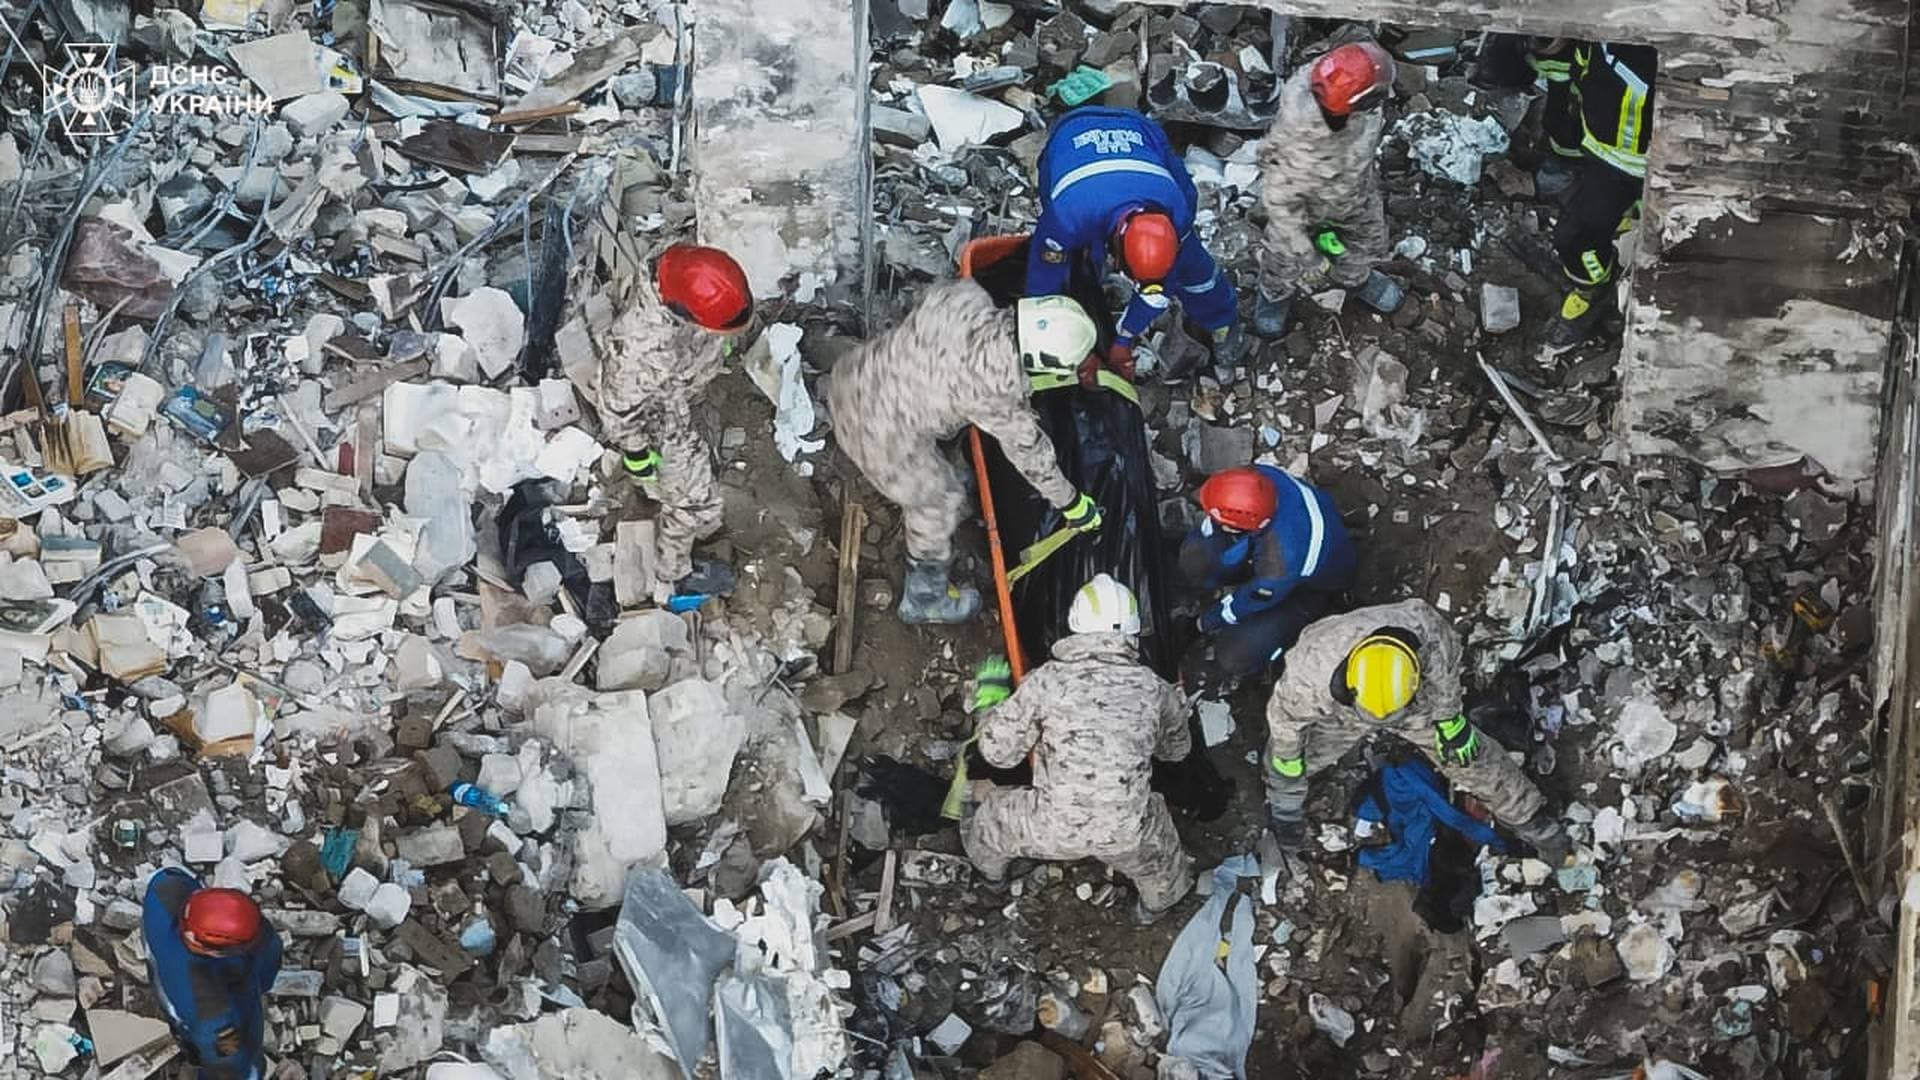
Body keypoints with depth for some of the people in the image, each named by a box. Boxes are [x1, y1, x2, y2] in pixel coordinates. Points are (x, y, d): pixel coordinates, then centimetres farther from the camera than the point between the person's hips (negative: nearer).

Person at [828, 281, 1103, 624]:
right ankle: (924, 600, 40)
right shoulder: (995, 392, -28)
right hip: (879, 436, -6)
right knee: (938, 504, 18)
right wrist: (1072, 504, 3)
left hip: (852, 378, 7)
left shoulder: (965, 295, -14)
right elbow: (1029, 451, -12)